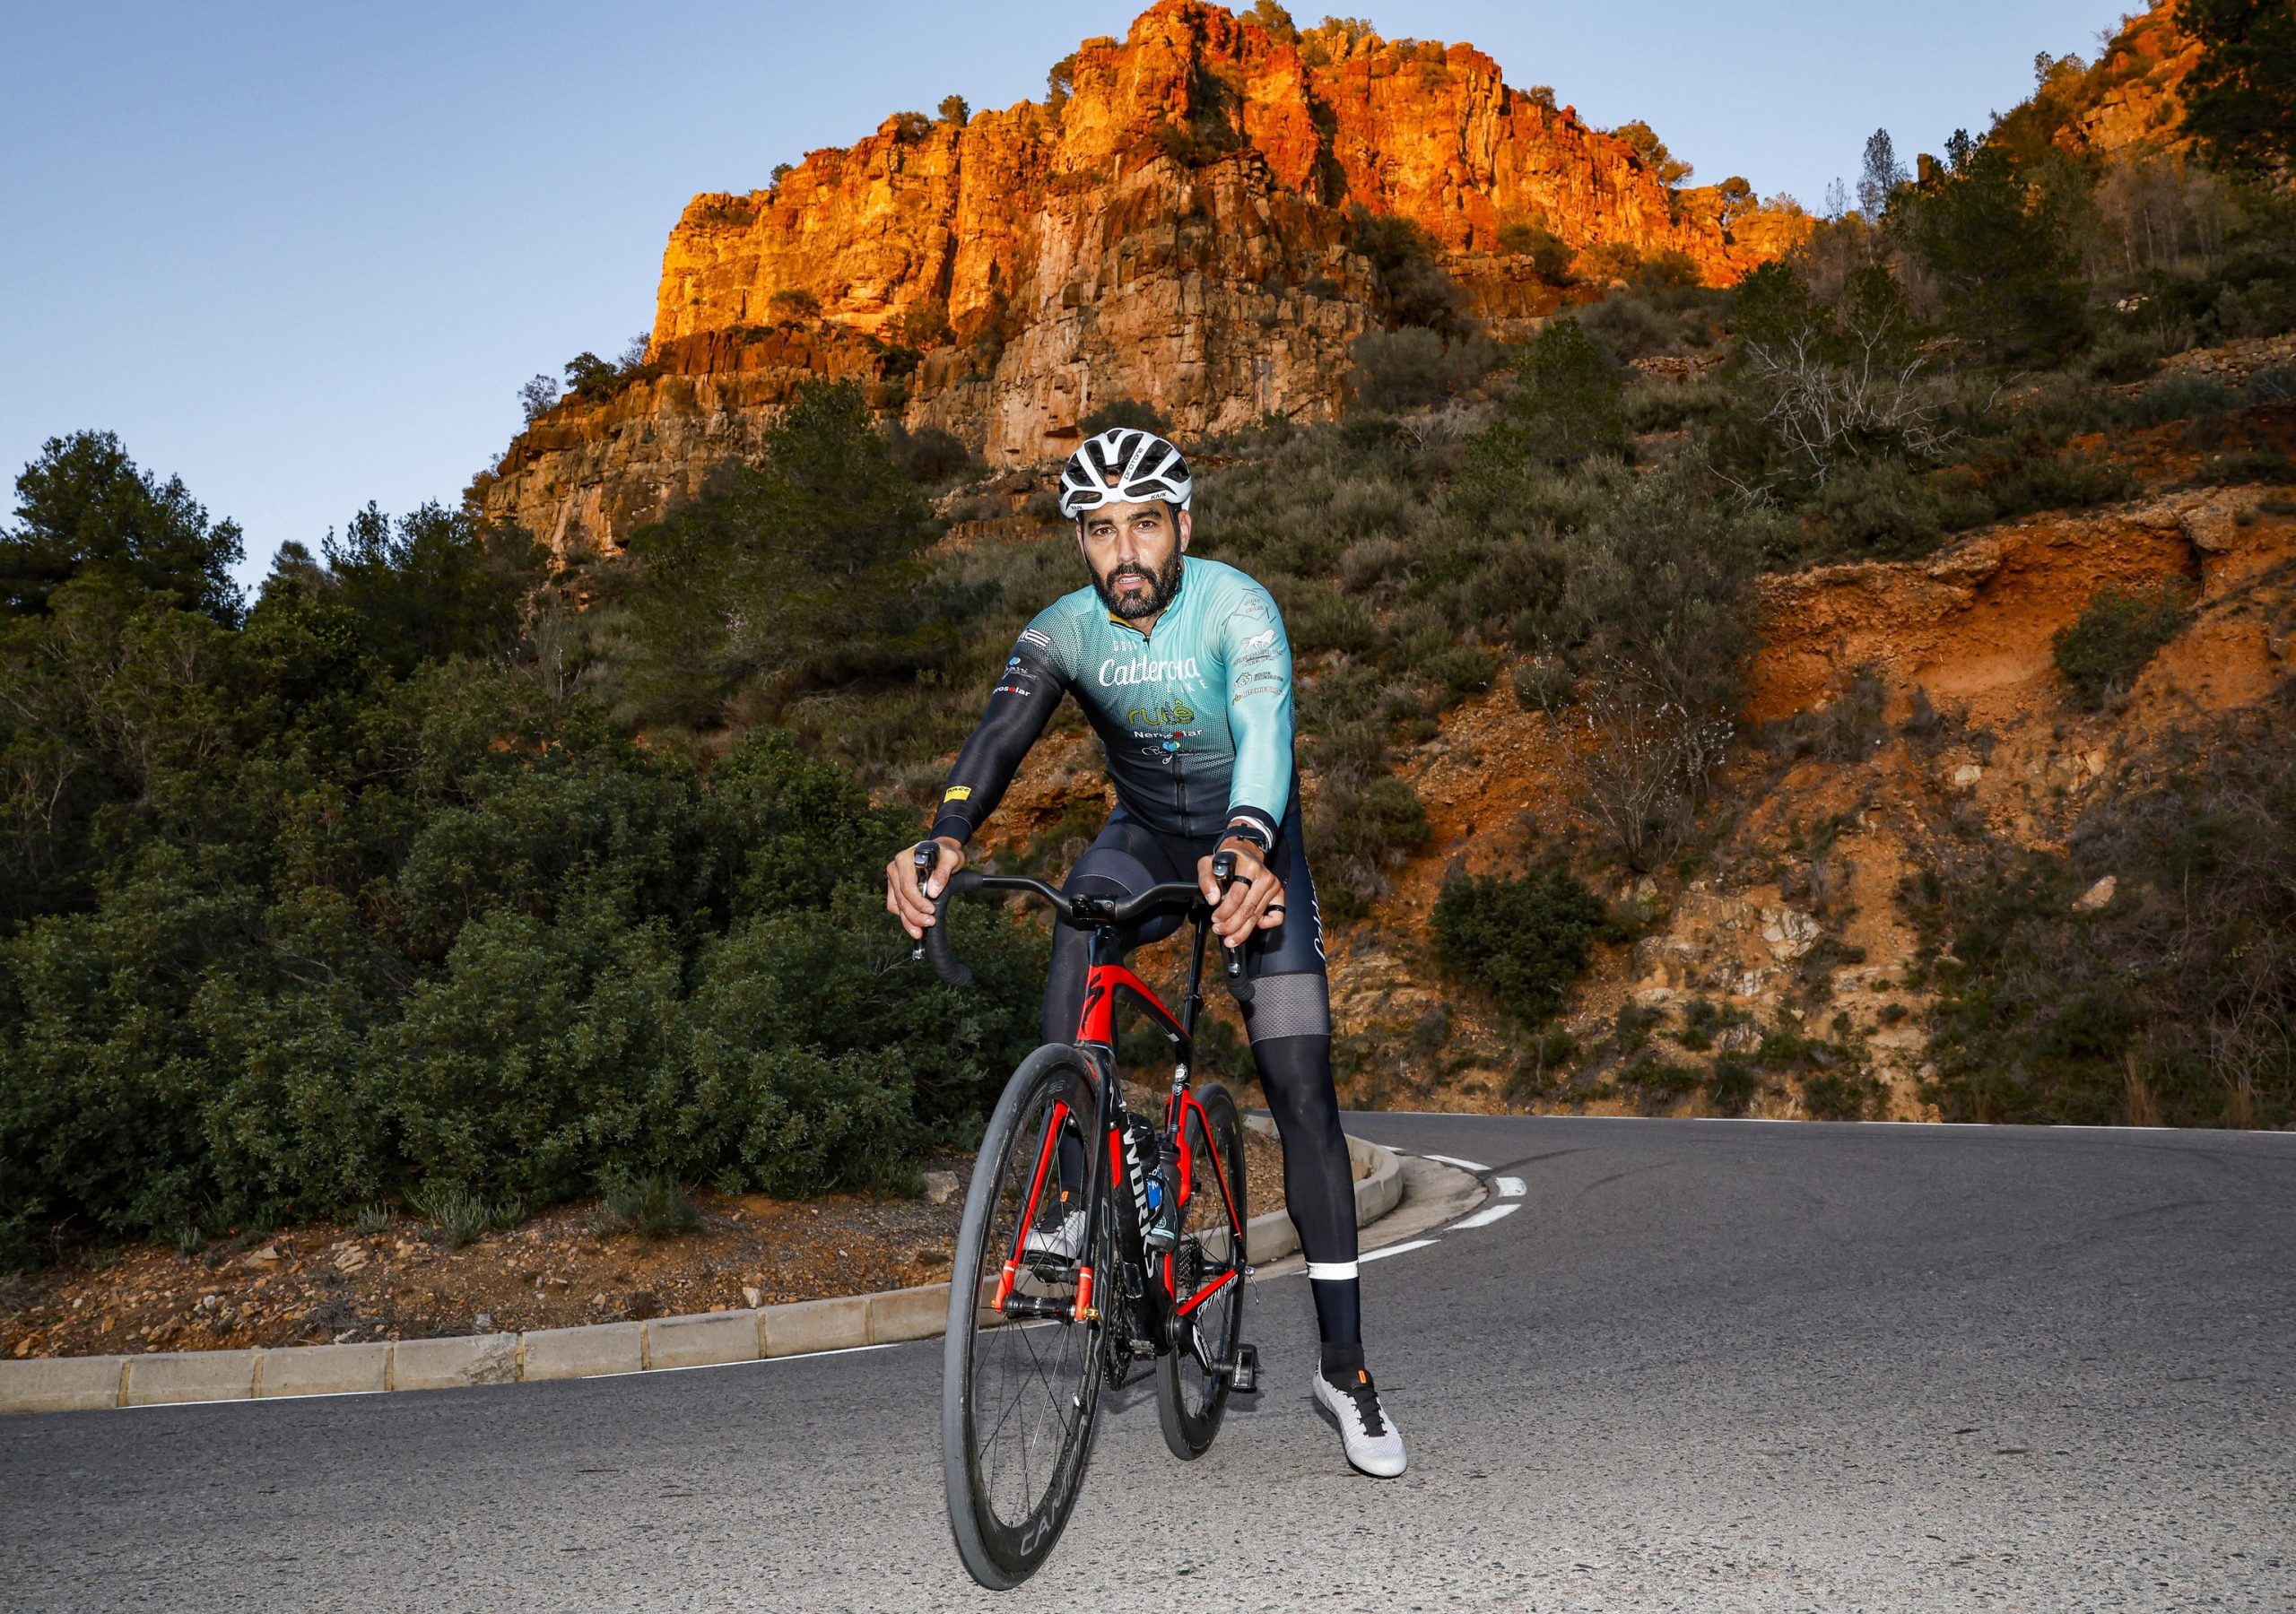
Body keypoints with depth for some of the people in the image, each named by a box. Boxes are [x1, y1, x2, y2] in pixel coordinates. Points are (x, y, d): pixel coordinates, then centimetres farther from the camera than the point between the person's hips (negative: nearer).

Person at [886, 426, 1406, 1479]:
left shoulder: (1237, 608, -26)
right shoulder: (1062, 632, -16)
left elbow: (1265, 731, -43)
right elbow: (1000, 736, -32)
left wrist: (1246, 851, -63)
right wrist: (942, 842, -53)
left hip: (1256, 849, -2)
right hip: (1146, 837, 3)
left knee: (1301, 1092, -9)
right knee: (1078, 918, -33)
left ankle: (1345, 1368, 0)